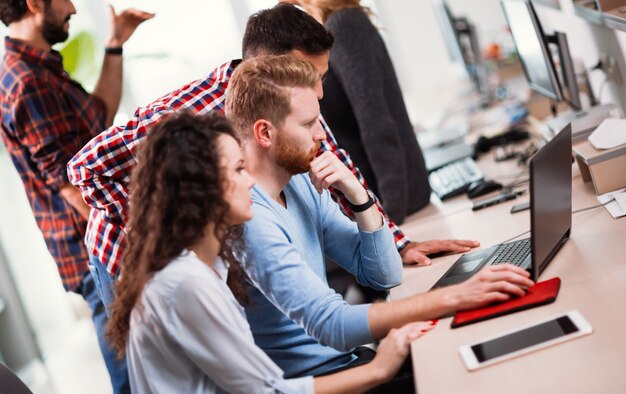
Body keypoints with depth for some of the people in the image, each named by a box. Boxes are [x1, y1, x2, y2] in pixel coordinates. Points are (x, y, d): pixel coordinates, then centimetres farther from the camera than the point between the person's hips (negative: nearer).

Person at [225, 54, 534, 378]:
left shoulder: (301, 184, 5)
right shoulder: (248, 218, -23)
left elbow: (384, 275, 6)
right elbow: (333, 325, -29)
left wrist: (357, 194, -9)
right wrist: (453, 297, -31)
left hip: (345, 358, 7)